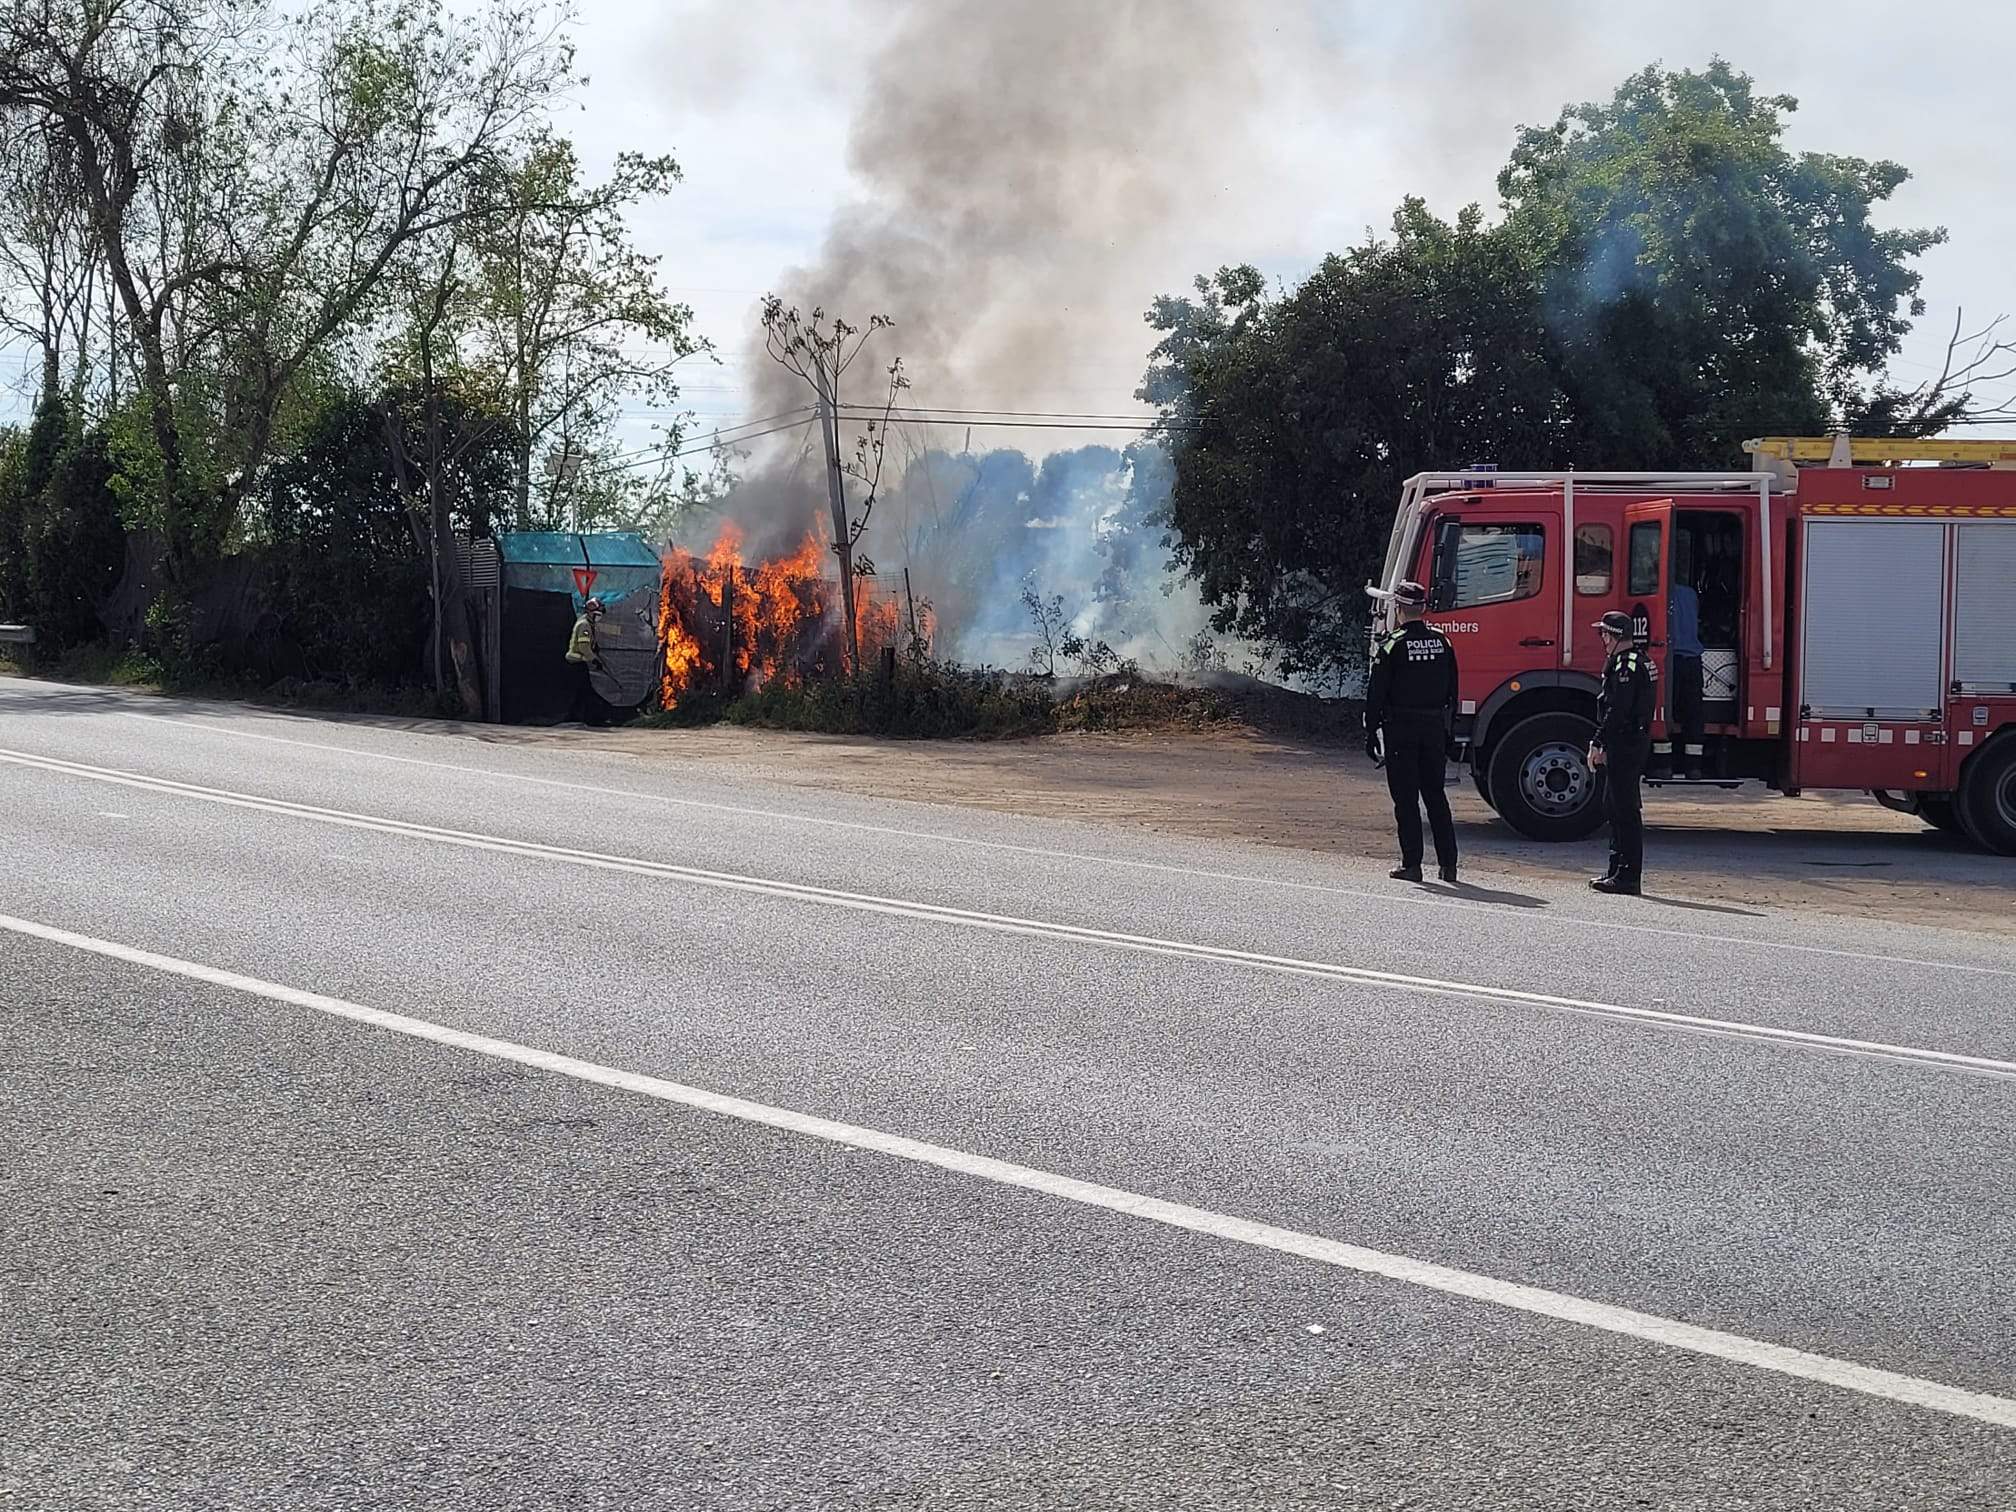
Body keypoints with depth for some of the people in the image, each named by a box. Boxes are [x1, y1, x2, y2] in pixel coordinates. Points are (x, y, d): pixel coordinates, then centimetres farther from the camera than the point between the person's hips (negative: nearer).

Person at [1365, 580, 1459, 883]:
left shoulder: (1392, 646, -10)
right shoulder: (1442, 642, 6)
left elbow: (1377, 694, -9)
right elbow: (1452, 690, 10)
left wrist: (1371, 732, -3)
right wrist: (1446, 729, 17)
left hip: (1400, 730, -5)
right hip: (1435, 727, 5)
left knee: (1406, 799, 0)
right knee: (1436, 796, 11)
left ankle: (1411, 864, -1)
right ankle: (1448, 863, 9)